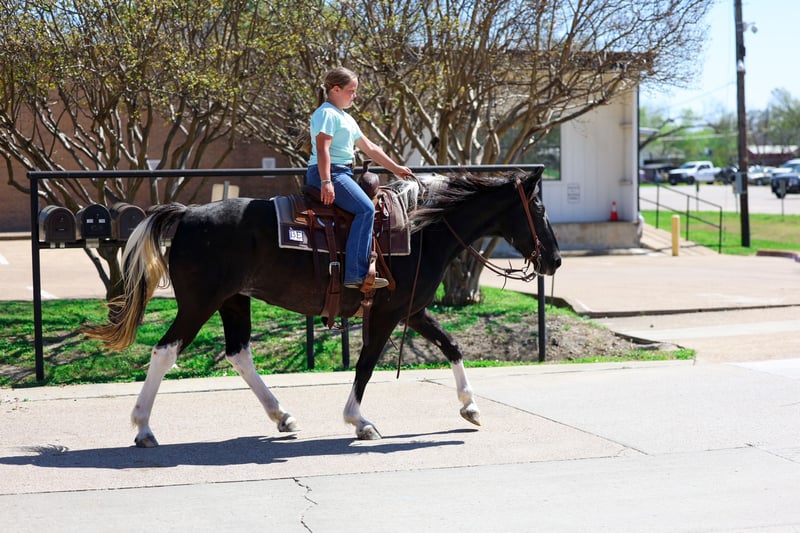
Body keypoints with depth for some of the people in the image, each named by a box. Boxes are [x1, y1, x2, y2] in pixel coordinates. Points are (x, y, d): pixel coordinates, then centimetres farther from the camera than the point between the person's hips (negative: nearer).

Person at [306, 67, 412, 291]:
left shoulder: (346, 118, 24)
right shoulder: (327, 113, -7)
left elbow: (370, 148, 29)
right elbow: (322, 149, -19)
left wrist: (396, 168, 29)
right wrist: (326, 182, -29)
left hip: (343, 173, 11)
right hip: (328, 172, -11)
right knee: (366, 208, -24)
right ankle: (356, 274, -31)